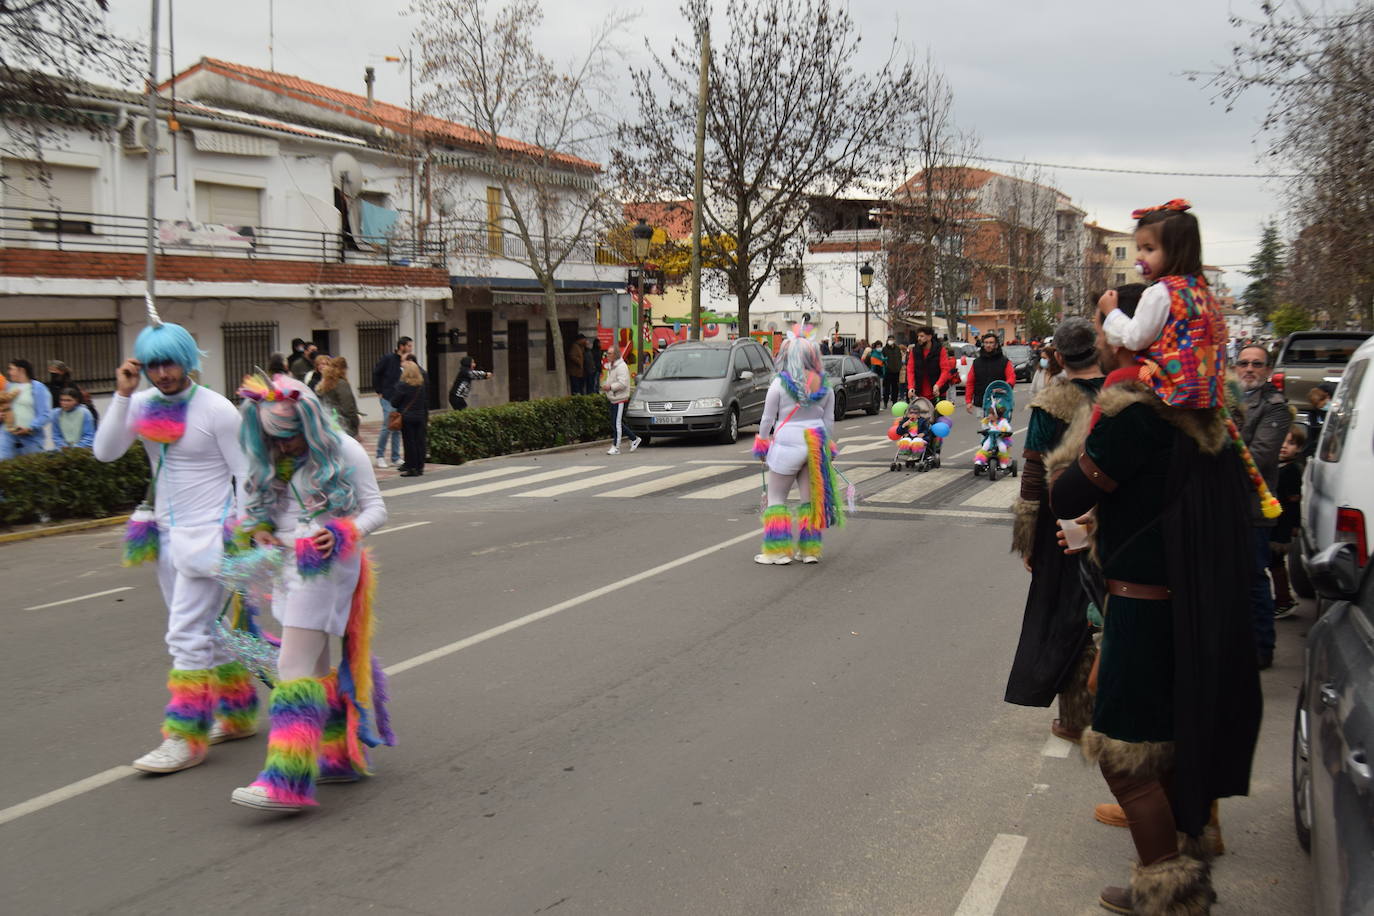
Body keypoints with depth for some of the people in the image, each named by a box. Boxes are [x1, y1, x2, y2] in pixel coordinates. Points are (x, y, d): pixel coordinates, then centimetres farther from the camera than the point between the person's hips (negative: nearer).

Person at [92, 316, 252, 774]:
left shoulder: (216, 409, -13)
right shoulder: (143, 405, 3)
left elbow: (247, 475, -10)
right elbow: (105, 451, -7)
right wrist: (122, 396, -14)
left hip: (208, 534, -7)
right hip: (166, 532, 7)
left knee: (188, 635, -8)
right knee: (208, 630, 16)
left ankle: (186, 737, 0)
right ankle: (238, 714, 29)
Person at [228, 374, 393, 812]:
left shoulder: (342, 451, -7)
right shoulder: (267, 462, 10)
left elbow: (376, 509, -4)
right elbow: (255, 512, 19)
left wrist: (341, 534, -21)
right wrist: (257, 531, -4)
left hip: (326, 567, -7)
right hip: (289, 566, 7)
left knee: (294, 669, -14)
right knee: (316, 668, 14)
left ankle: (287, 780, -14)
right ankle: (341, 756, 28)